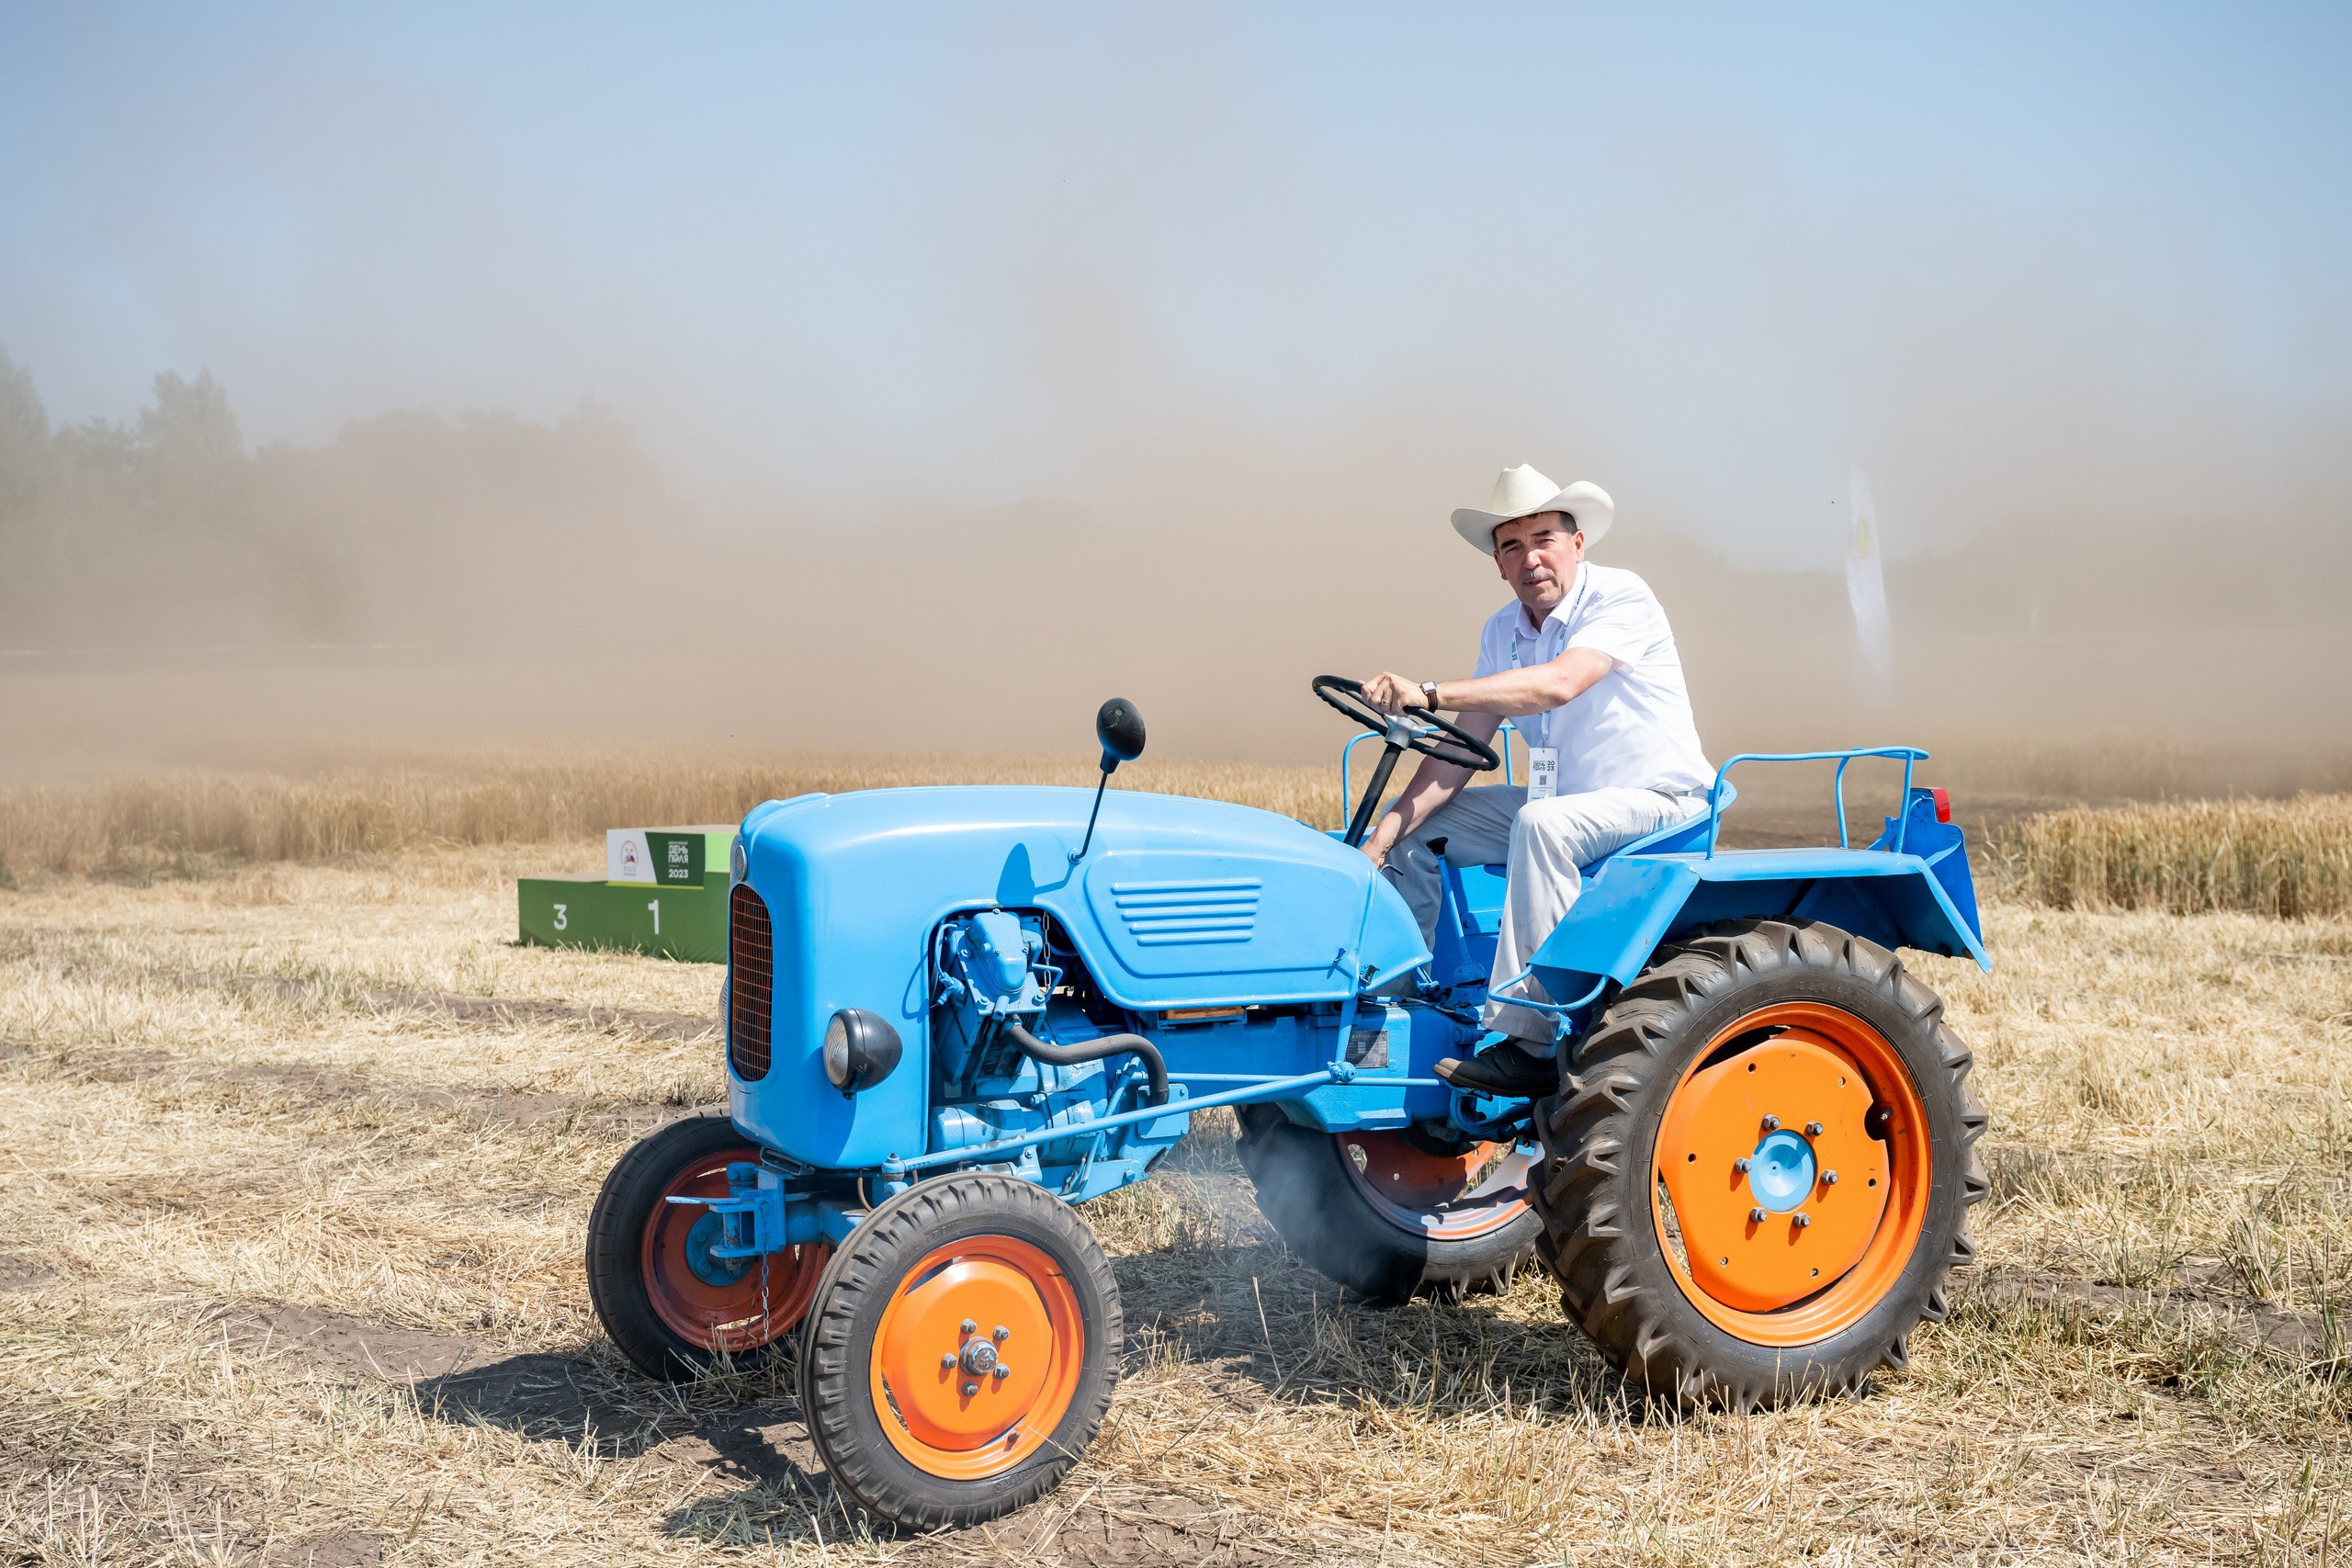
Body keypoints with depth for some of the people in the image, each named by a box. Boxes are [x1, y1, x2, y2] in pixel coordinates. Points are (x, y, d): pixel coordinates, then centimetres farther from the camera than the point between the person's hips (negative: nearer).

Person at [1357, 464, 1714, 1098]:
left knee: (1541, 821, -36)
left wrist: (1429, 692, -43)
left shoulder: (1620, 598, -17)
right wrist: (1380, 840, -12)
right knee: (1418, 830, 0)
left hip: (1656, 799, -8)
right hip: (1561, 800, 8)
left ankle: (1530, 1040, -36)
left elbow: (1560, 683, -35)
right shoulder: (1503, 631, 5)